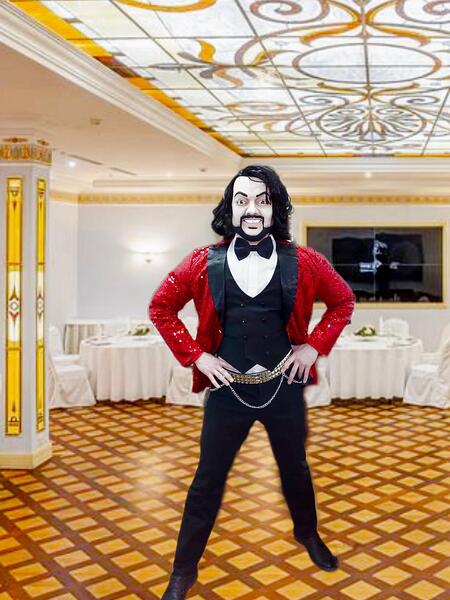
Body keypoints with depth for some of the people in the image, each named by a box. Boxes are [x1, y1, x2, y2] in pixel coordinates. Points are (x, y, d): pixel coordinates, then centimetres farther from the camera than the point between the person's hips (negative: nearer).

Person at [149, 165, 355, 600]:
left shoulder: (302, 261, -6)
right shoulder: (204, 262, -8)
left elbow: (343, 302, 8)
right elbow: (161, 307, 3)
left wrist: (314, 346, -2)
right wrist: (195, 355, -4)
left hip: (284, 387, 1)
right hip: (227, 389, -1)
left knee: (295, 469, 22)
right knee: (207, 481, 9)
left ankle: (308, 534, 51)